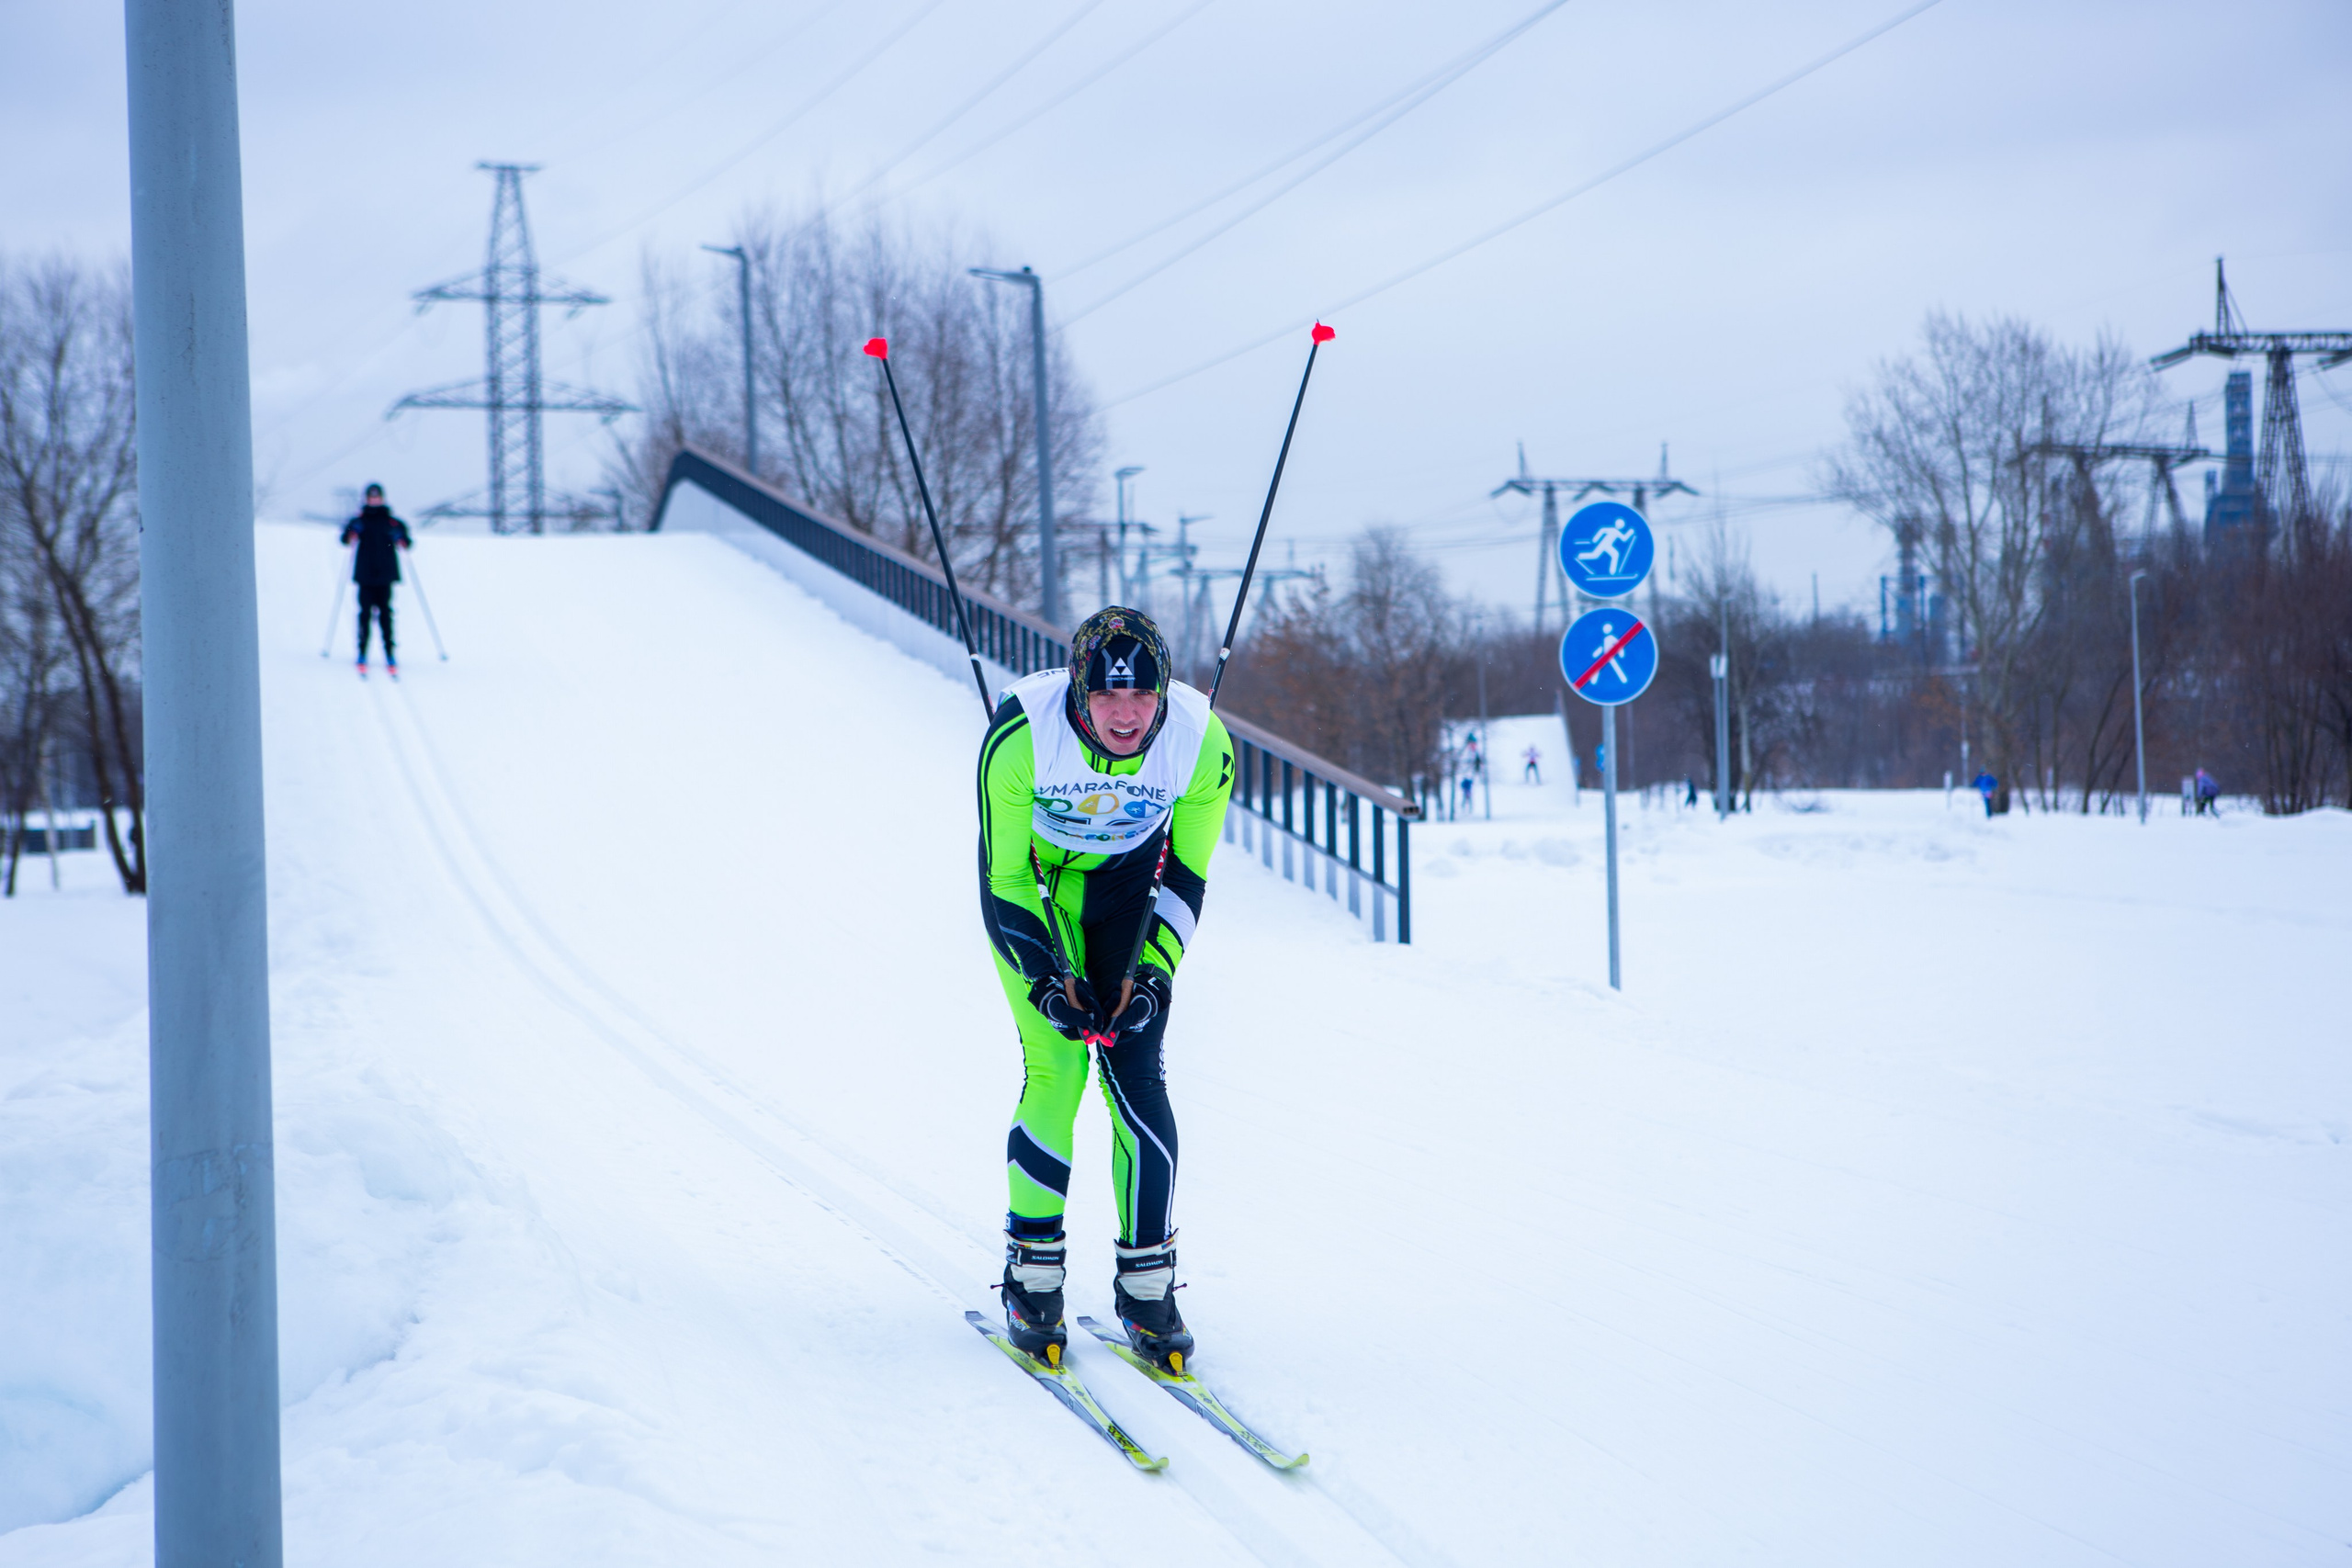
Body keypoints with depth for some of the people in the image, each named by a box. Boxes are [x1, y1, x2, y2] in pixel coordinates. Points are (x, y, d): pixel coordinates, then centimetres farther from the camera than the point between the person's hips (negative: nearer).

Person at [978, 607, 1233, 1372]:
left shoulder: (1205, 746, -25)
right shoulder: (1020, 738, -32)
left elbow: (1187, 877, -10)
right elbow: (1005, 879, -20)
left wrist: (1153, 973, -19)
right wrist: (1048, 978, -26)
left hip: (1127, 880, 2)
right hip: (1031, 883, -2)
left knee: (1137, 1071, -10)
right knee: (1056, 1064, -14)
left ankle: (1147, 1286, -2)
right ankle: (1032, 1276, -1)